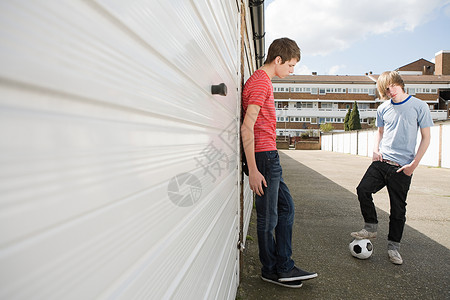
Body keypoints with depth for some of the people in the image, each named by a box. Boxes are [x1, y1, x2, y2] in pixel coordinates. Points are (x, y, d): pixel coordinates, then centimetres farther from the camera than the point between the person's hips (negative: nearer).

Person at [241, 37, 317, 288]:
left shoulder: (263, 81, 19)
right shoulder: (260, 82, -13)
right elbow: (246, 128, -21)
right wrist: (253, 169, -23)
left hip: (269, 157, 11)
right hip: (264, 157, -11)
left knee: (286, 207, 14)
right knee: (268, 217, 2)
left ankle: (284, 267, 23)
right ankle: (271, 270, 20)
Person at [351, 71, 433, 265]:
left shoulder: (419, 106, -3)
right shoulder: (383, 109, 9)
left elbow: (426, 137, 0)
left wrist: (414, 163, -9)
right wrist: (376, 149, 3)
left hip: (402, 167, -3)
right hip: (381, 161, 3)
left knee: (398, 208, 4)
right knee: (363, 190, -13)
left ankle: (393, 246, 21)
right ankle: (371, 228, 9)